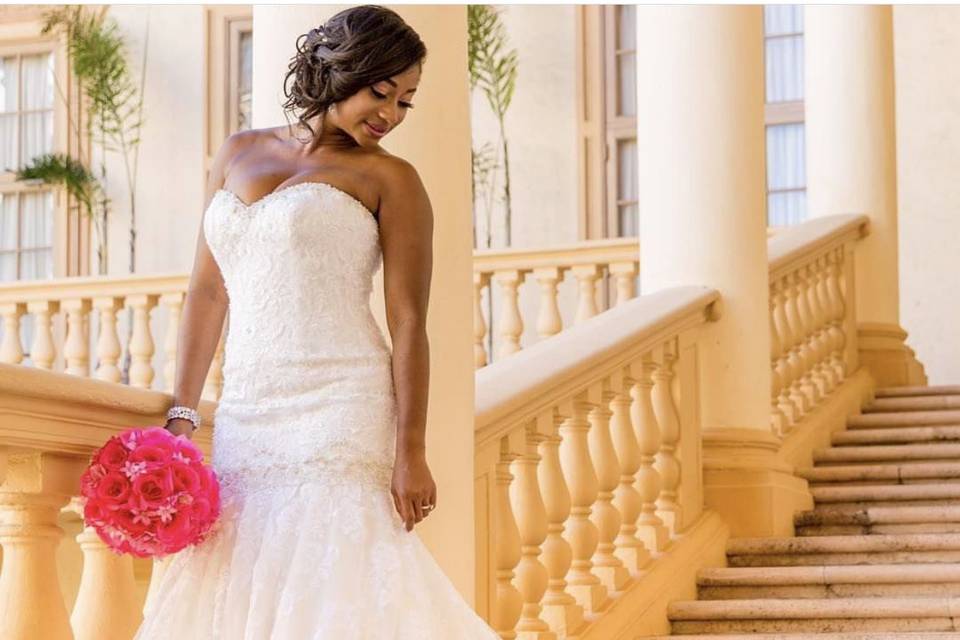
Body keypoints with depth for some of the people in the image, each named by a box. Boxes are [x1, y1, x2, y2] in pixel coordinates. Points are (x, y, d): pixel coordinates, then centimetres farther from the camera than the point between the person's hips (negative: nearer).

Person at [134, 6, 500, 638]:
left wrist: (411, 451, -12)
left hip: (338, 416, -5)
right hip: (247, 415, 5)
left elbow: (409, 324, -4)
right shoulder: (241, 153, 16)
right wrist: (182, 414, 9)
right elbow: (208, 289, 16)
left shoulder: (389, 178, 2)